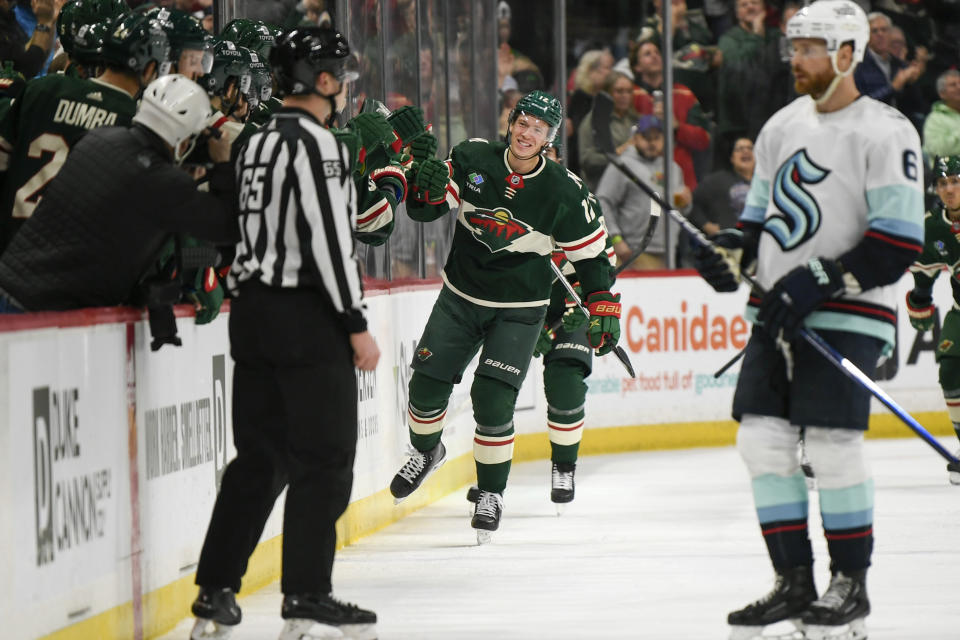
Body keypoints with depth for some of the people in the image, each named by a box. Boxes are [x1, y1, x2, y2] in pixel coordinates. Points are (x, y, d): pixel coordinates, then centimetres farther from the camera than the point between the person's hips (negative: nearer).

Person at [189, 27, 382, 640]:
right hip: (307, 315, -9)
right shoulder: (316, 143, -13)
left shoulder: (256, 144, 14)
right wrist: (356, 324, -16)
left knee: (260, 457, 12)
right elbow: (329, 240, -19)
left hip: (253, 310, 9)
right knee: (324, 460, -3)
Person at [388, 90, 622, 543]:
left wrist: (603, 308, -11)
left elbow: (592, 254, -5)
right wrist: (428, 190, -28)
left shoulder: (565, 193, -15)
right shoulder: (472, 160, -10)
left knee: (493, 401, -12)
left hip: (518, 310, -3)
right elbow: (424, 210, -6)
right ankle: (426, 452, 37)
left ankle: (491, 493, 7)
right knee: (427, 384, 5)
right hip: (460, 297, 3)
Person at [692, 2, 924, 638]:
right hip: (779, 314, 7)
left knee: (831, 443, -12)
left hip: (847, 315, -7)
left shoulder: (885, 132, -10)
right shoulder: (784, 126, 14)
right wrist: (732, 252, 1)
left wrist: (818, 282, -21)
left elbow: (898, 244, -15)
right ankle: (795, 582, 9)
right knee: (763, 437, 1)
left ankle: (851, 586, 1)